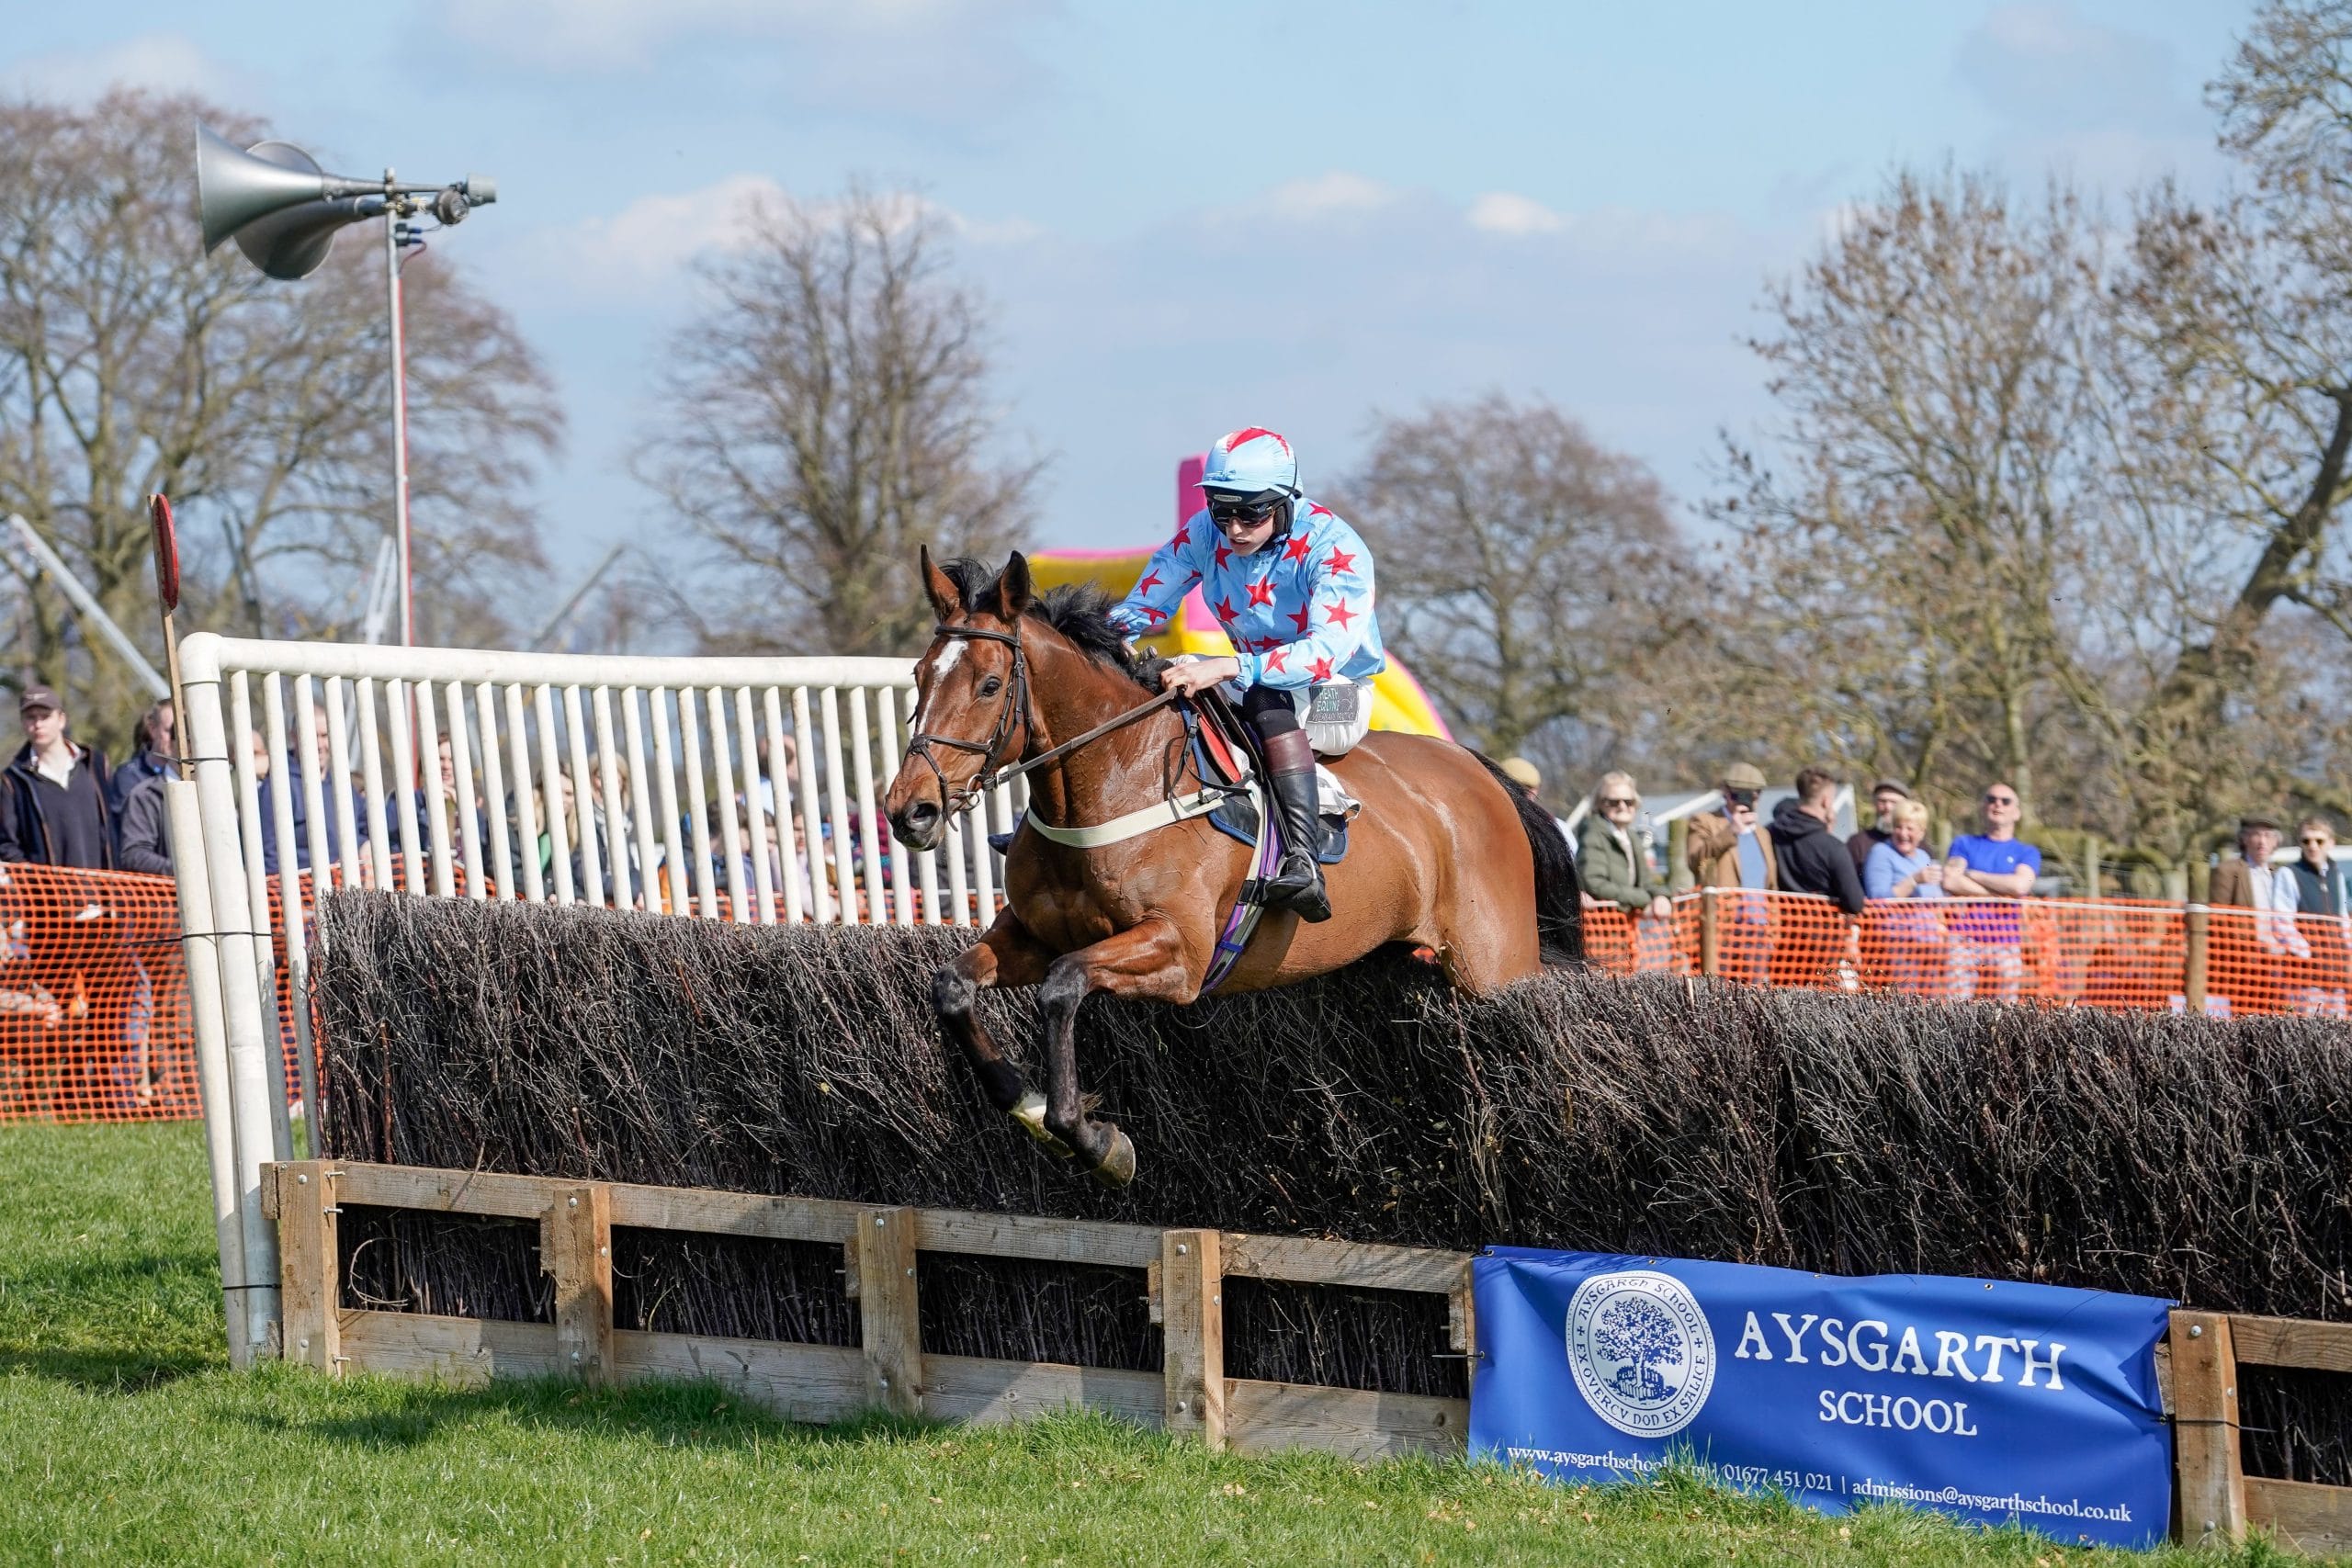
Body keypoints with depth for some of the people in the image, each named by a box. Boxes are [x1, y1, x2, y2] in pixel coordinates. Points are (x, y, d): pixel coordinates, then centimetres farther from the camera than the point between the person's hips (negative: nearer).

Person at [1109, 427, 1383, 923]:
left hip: (1337, 695, -6)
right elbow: (1141, 606, -3)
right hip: (1257, 674, 6)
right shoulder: (1205, 534, -9)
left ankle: (1303, 862, -52)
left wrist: (1228, 668, -51)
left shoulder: (1333, 547, -25)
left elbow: (1328, 650, -38)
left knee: (1267, 699, -39)